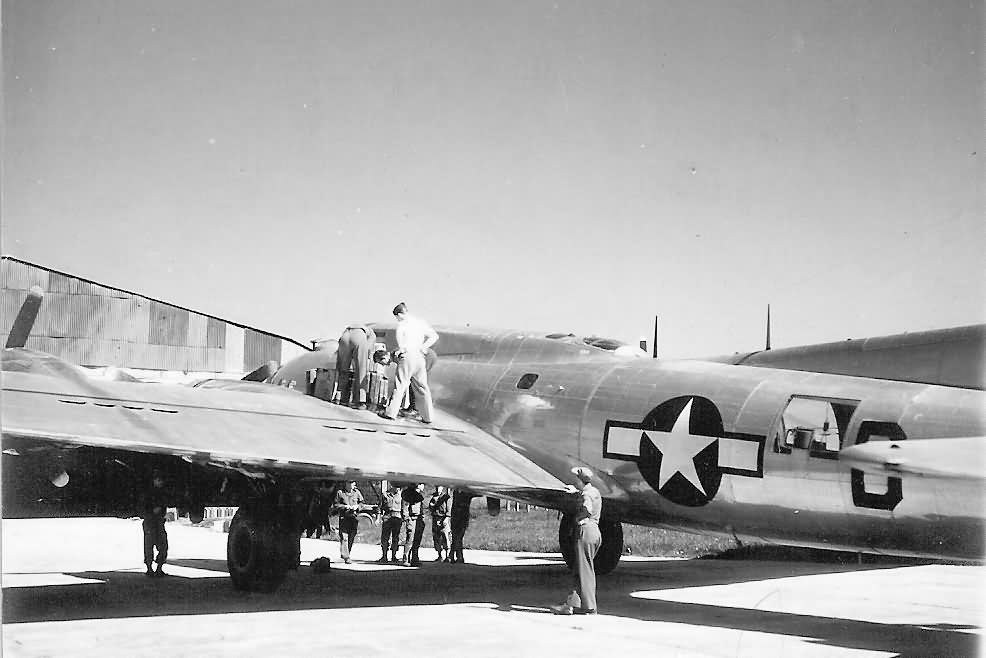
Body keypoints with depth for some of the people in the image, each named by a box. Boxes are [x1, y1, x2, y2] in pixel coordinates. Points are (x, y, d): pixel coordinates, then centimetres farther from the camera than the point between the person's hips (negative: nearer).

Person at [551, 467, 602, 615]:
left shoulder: (586, 493, -12)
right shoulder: (596, 492, 18)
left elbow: (587, 509, -26)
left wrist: (578, 518, -10)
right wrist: (576, 491, 25)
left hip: (586, 530, -10)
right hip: (595, 531, 10)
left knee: (585, 571, -5)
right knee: (579, 571, 10)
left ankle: (589, 607, -3)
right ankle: (571, 604, 10)